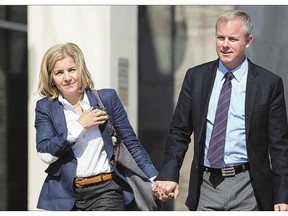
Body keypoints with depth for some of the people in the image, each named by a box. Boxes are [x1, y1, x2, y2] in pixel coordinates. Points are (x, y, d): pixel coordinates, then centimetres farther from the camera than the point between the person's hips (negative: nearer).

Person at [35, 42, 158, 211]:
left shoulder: (107, 99, 3)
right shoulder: (45, 108, 3)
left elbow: (131, 142, 5)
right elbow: (45, 154, -8)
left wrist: (154, 178, -3)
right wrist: (79, 125, -10)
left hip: (106, 192, -1)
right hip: (66, 195, 1)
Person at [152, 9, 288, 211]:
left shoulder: (269, 83, -1)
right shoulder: (196, 77, 6)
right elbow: (179, 131, 8)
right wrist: (168, 175, -8)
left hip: (246, 189, -2)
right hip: (206, 186, 2)